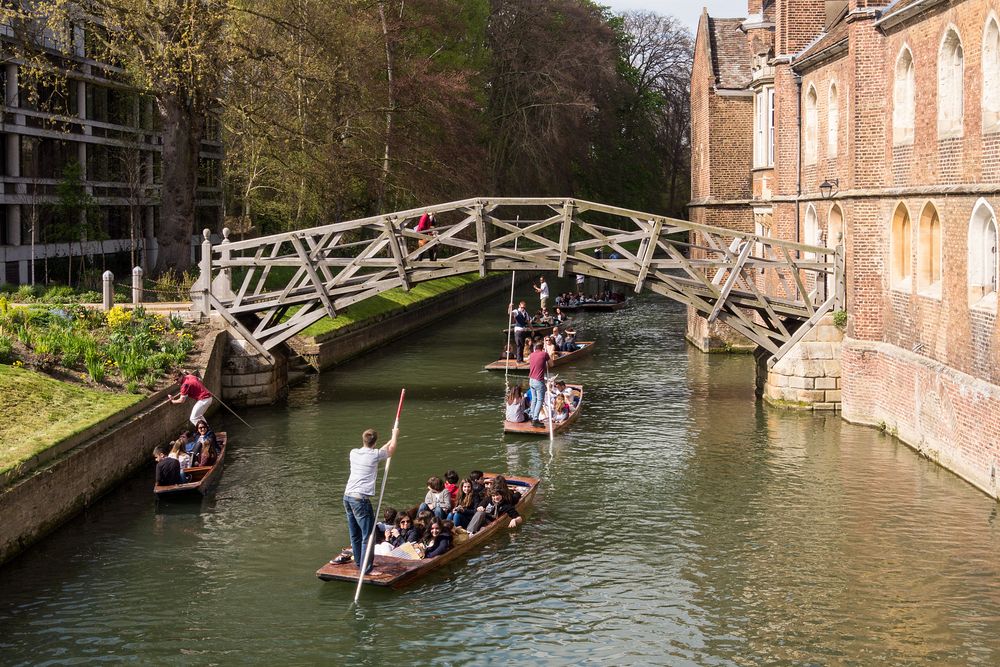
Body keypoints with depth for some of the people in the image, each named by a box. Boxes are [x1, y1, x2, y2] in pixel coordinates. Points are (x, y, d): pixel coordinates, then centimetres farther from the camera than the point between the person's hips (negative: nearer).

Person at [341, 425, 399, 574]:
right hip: (361, 499, -7)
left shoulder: (354, 453, 9)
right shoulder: (374, 455, -8)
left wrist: (390, 440, 38)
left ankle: (358, 562, 30)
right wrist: (395, 435, 32)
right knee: (368, 536, -2)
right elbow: (391, 450, 14)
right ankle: (365, 568, -3)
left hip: (347, 496, 7)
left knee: (355, 534, 18)